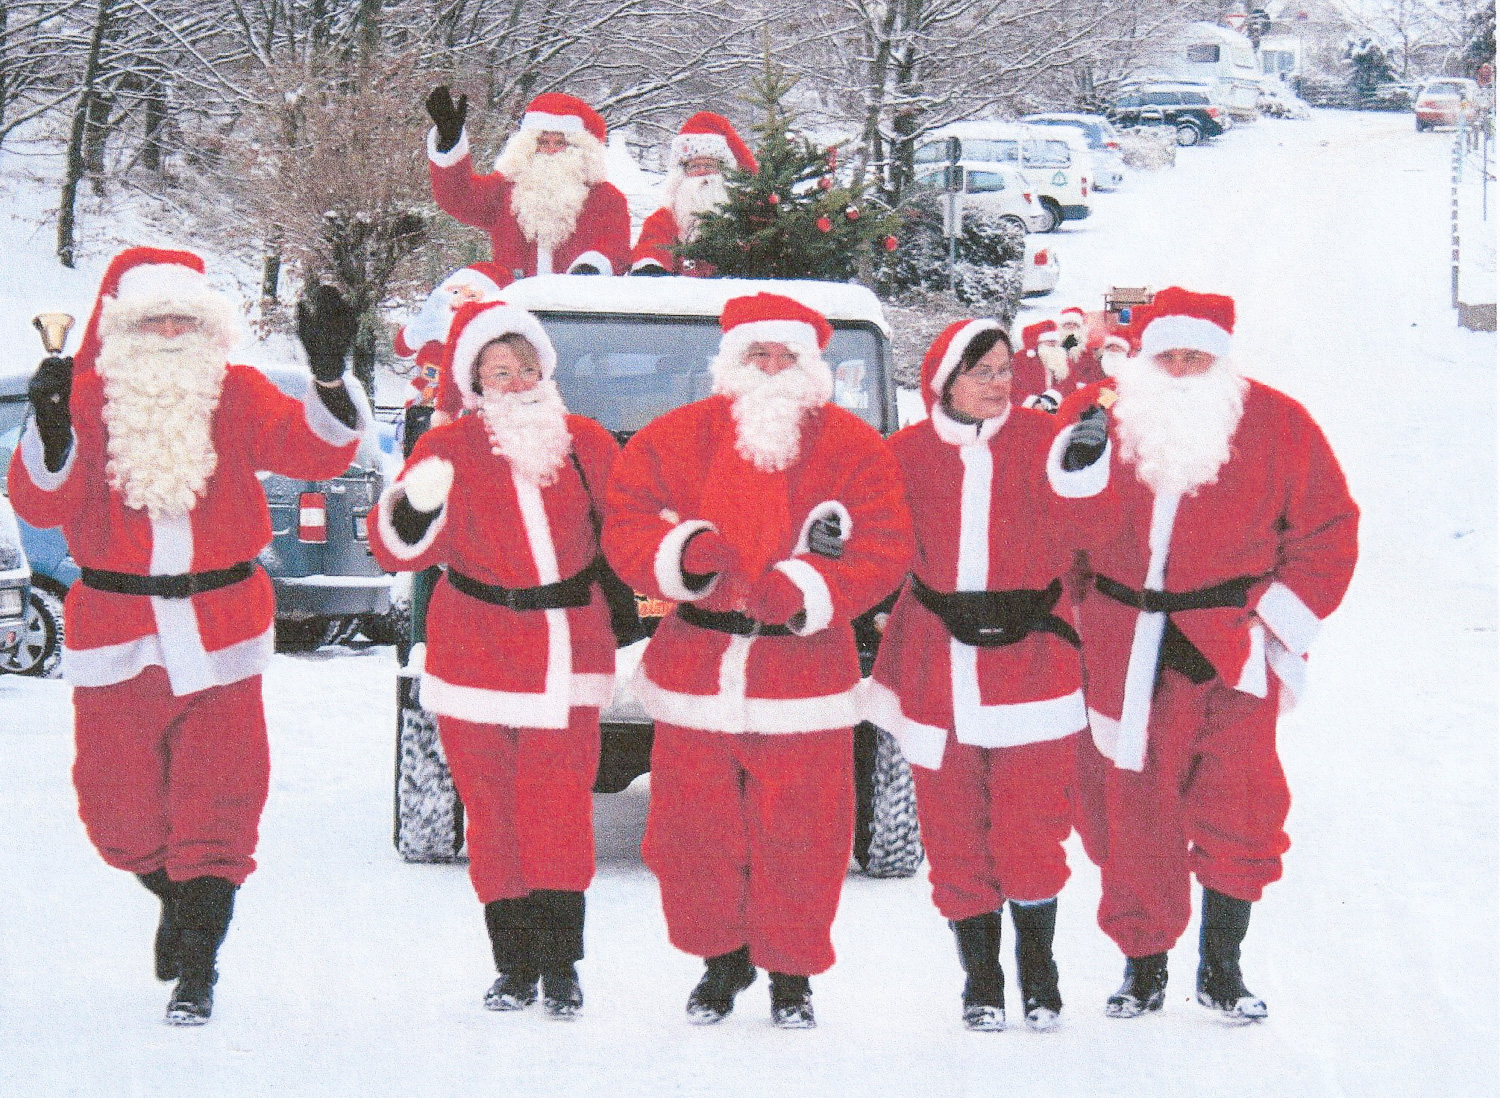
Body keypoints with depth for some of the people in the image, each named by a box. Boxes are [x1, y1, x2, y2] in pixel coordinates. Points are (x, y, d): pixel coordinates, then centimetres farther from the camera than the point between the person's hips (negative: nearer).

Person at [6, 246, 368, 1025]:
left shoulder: (237, 397, 3)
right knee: (118, 812, 8)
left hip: (220, 633, 0)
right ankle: (176, 898, 40)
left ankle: (197, 971, 4)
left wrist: (329, 376, -26)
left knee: (217, 805, -5)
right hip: (114, 637, 0)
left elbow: (314, 450, -9)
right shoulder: (87, 397, -1)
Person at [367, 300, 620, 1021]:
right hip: (477, 657, -1)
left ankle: (560, 967, 5)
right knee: (495, 817, 4)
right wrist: (414, 510, -31)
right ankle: (513, 966, 13)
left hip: (567, 656, 1)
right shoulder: (448, 449, -4)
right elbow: (397, 552, -12)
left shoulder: (584, 443, 3)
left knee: (561, 812, -3)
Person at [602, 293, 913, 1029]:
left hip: (805, 669, -1)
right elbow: (625, 528, 2)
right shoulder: (677, 439, 4)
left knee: (800, 831, 1)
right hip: (697, 668, 2)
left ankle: (791, 971, 18)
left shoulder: (852, 446, 0)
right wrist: (683, 554, -19)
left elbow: (884, 549, -5)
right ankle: (721, 961, 26)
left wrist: (804, 590, -19)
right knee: (695, 828, 7)